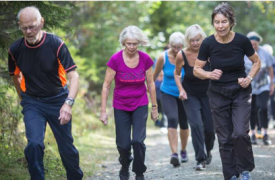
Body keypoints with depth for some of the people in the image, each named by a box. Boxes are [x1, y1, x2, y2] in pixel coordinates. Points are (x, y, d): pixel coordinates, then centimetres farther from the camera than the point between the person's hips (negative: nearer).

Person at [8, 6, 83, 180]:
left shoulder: (56, 44, -18)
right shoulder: (15, 49, -10)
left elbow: (73, 76, -21)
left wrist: (69, 103, -34)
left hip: (58, 100, -1)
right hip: (32, 103, 1)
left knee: (66, 146, 8)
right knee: (34, 144, -18)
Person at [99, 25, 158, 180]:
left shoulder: (145, 59, -10)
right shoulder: (115, 60, -15)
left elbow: (151, 84, 2)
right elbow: (106, 86, -9)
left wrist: (154, 107, 6)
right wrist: (103, 111, -10)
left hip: (140, 105, 0)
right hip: (121, 107, 0)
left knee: (138, 141, -14)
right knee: (123, 144, 1)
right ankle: (125, 167, 33)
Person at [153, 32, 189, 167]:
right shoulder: (163, 57, -12)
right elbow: (155, 75, 3)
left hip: (183, 95, 1)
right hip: (167, 94, -1)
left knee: (183, 124, 12)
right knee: (172, 119, -23)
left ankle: (183, 151, 36)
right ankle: (174, 154, -28)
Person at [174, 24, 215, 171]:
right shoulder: (182, 56, -15)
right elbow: (176, 74, 3)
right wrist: (181, 90, -10)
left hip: (208, 94, 0)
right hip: (190, 95, 0)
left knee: (209, 128, 3)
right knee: (196, 124, -16)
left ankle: (208, 151, 36)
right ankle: (200, 160, -9)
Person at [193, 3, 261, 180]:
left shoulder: (242, 40, -15)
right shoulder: (208, 43, -14)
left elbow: (257, 62, 3)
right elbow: (197, 70, -3)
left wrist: (249, 78, -13)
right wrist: (210, 74, -22)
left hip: (240, 92, -1)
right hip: (218, 94, 1)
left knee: (240, 133, -16)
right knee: (225, 138, 5)